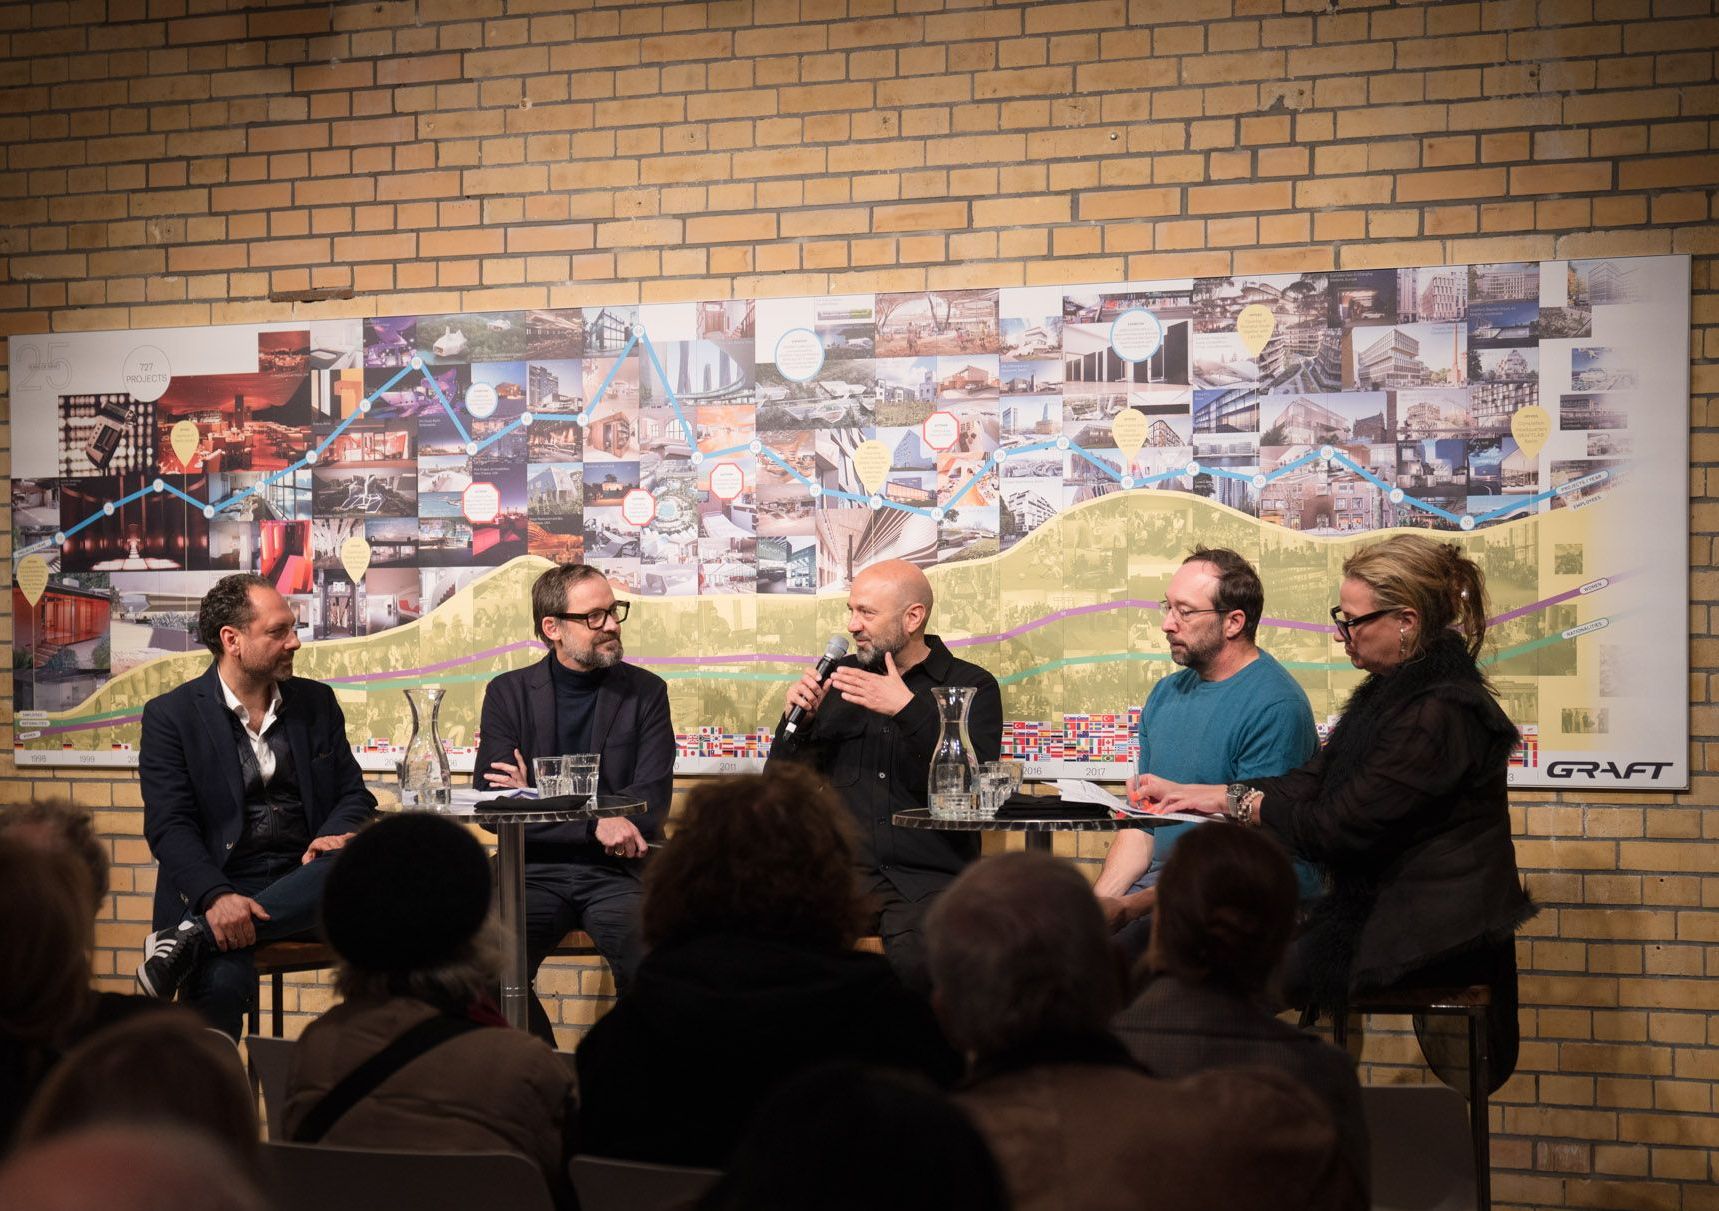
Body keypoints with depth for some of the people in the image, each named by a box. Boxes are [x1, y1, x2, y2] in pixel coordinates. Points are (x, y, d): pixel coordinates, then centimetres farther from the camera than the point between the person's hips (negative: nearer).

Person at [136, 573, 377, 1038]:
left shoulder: (316, 703, 16)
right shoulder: (170, 715, 3)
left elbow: (354, 794, 17)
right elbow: (169, 827, -6)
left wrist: (335, 834, -10)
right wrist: (216, 897, -25)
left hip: (303, 880, 4)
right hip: (215, 885, -4)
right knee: (221, 981, -38)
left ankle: (193, 939, -32)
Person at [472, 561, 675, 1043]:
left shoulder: (645, 692, 8)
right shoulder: (508, 693, 7)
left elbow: (651, 805, -2)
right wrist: (594, 823, -16)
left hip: (616, 872, 0)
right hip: (536, 872, 0)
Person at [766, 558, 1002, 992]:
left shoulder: (972, 686, 7)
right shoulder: (840, 679, 17)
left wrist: (909, 710, -16)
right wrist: (797, 719, 0)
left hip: (931, 878, -3)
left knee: (916, 963, -34)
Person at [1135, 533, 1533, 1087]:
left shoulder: (1439, 714, -22)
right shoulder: (1391, 692, 10)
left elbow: (1337, 828, -20)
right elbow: (1312, 782, 10)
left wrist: (1233, 801, -7)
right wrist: (1197, 793, 2)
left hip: (1431, 934, -9)